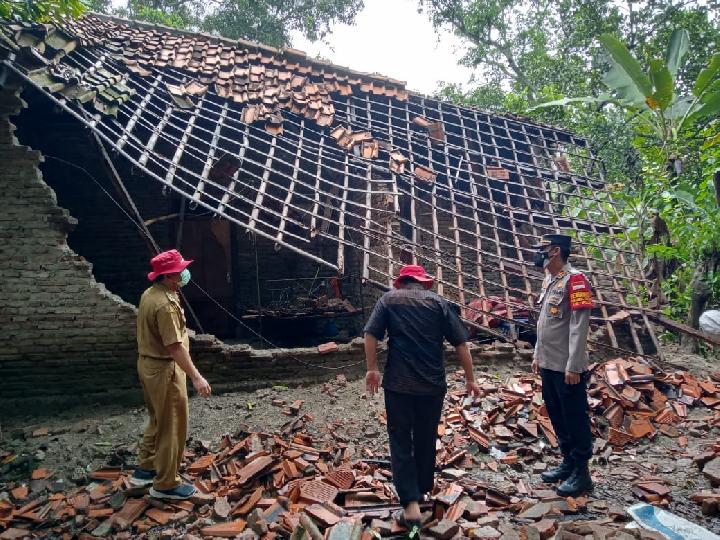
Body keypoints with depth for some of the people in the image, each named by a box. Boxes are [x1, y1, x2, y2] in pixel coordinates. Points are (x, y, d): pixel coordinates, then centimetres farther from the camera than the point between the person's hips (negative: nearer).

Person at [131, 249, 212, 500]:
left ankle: (145, 469, 38)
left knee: (158, 420, 25)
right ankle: (165, 484, 17)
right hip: (164, 369, -10)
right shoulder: (165, 305, -27)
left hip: (148, 364, 10)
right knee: (172, 427, 4)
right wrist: (196, 377, -29)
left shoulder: (149, 294, 5)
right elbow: (175, 347, -30)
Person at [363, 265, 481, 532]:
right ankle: (422, 490, 35)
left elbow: (370, 334, -6)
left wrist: (372, 368, 3)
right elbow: (460, 342, 2)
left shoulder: (388, 299, 4)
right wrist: (470, 378, 9)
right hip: (433, 383, 2)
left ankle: (411, 504, -3)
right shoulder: (439, 302, 5)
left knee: (400, 441, 6)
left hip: (398, 383, -2)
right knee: (426, 439, 18)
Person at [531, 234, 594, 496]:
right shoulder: (549, 280, 12)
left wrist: (574, 366, -20)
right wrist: (538, 354, 18)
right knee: (557, 417, 17)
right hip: (549, 365, 9)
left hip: (567, 368, -9)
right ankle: (568, 463, 32)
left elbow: (579, 327, -19)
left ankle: (581, 473, 16)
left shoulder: (574, 280, -15)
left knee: (575, 419, 4)